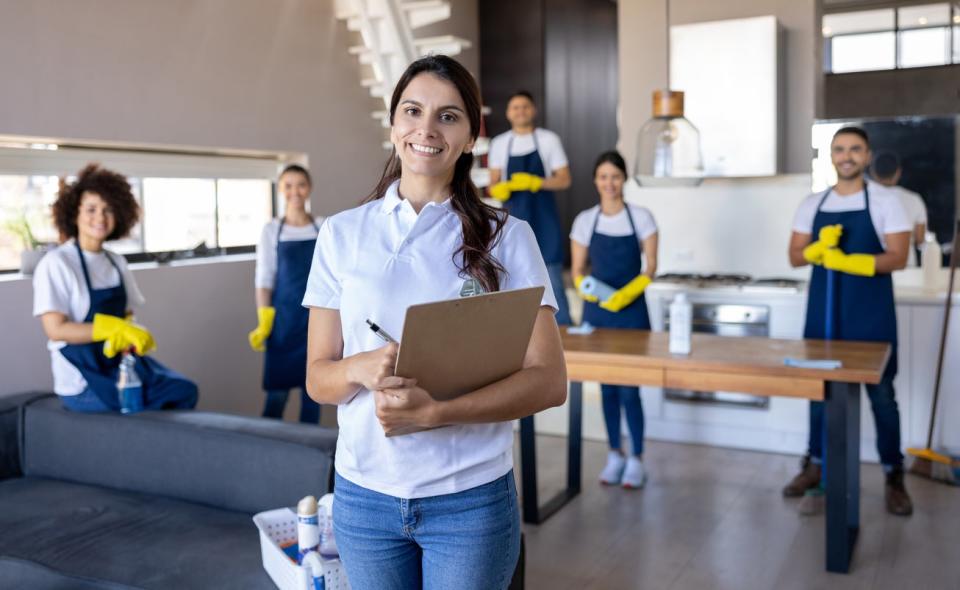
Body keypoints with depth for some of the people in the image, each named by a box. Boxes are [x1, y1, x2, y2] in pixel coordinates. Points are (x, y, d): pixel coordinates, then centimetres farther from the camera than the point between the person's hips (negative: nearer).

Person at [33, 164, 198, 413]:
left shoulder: (116, 262, 8)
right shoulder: (56, 264, -11)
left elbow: (127, 316, 10)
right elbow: (55, 329, -16)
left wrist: (129, 332, -14)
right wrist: (116, 329, -22)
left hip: (121, 362, 6)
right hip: (81, 382, -6)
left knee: (183, 391, -14)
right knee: (158, 406, -21)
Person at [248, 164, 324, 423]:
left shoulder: (323, 227, 5)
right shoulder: (272, 229, 1)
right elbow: (264, 279, 0)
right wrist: (263, 322, -7)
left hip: (317, 316, 2)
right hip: (284, 318, -1)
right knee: (277, 391, -1)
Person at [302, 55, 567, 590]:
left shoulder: (506, 238, -5)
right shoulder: (342, 234, 1)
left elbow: (549, 381, -9)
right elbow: (318, 379, 3)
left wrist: (433, 411, -21)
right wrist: (361, 368, -19)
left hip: (471, 498, -1)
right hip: (364, 493, 2)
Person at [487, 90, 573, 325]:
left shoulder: (549, 139, 1)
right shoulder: (499, 143, 8)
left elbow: (564, 180, 0)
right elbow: (494, 184, 11)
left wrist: (535, 182, -15)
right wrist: (499, 189, -13)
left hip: (544, 217, -2)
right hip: (513, 218, 2)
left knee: (553, 280, -4)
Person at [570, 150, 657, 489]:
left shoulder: (641, 217, -2)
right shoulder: (585, 220, 3)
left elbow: (650, 267, -3)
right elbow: (577, 270, 6)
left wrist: (626, 293, -19)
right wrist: (584, 288, -16)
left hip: (631, 311, -2)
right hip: (596, 311, 2)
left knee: (629, 388, -4)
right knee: (607, 387, 9)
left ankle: (636, 460, 11)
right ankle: (614, 455, 23)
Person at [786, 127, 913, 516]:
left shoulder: (885, 200, -3)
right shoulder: (812, 204, 8)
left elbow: (897, 257, -11)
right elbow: (795, 256, 6)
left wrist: (847, 261, -25)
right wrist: (820, 247, -15)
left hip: (871, 315, -3)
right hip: (823, 312, 3)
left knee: (881, 395, 3)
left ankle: (894, 477, 14)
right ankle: (815, 465, 25)